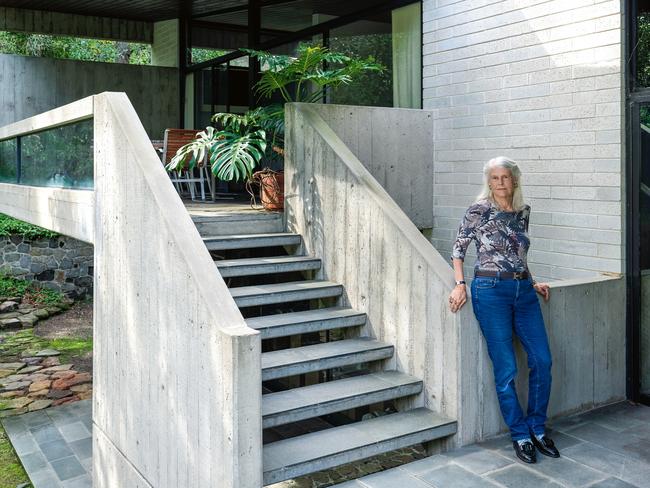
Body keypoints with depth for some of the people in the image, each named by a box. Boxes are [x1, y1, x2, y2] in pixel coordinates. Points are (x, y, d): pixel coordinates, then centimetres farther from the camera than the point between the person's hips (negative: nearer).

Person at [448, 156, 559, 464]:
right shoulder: (479, 210, -5)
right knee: (506, 369, -1)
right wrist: (460, 284, -11)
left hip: (524, 291, 6)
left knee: (542, 361, 3)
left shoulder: (523, 211, 11)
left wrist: (532, 283, 17)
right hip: (491, 291, -5)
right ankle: (520, 436, 14)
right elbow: (458, 249, -1)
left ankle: (537, 429, 20)